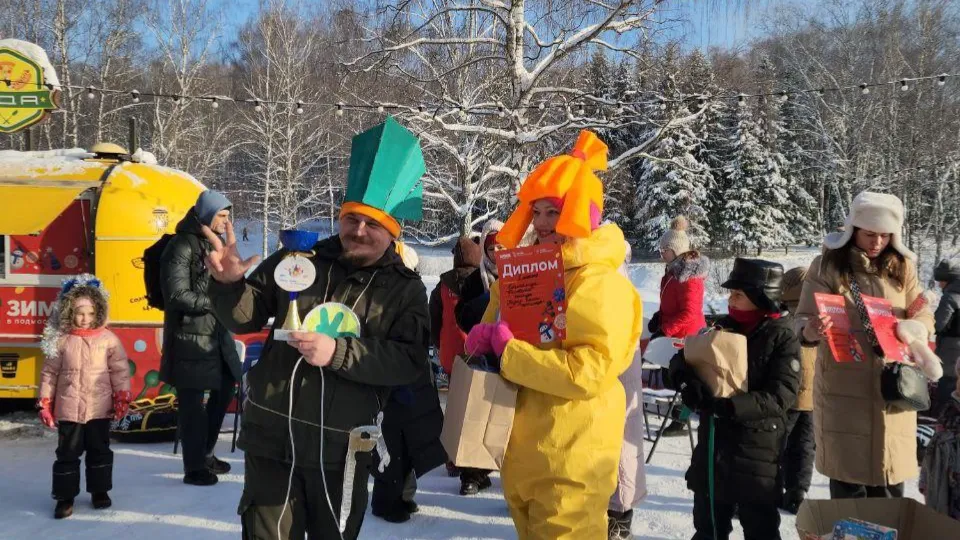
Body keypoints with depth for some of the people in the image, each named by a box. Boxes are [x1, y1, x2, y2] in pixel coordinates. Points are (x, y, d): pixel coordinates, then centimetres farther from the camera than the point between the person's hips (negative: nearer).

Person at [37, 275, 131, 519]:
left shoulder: (108, 339, -4)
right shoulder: (60, 341, -3)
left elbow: (120, 370, -1)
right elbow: (49, 373, 3)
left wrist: (122, 398, -5)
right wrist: (45, 403, 2)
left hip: (100, 409, 0)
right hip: (68, 409, 0)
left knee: (99, 450, 12)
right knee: (67, 453, 6)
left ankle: (100, 490, 26)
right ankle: (65, 497, 15)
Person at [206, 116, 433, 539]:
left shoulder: (405, 290, -1)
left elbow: (411, 362, -13)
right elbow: (247, 317, 7)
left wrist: (338, 353, -24)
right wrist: (230, 283, -15)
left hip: (340, 450, -1)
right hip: (271, 439, 1)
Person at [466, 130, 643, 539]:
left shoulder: (602, 285, -16)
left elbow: (589, 373, -26)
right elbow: (496, 330, 15)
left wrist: (509, 351, -22)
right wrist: (483, 338, -9)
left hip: (568, 462, -8)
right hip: (523, 452, 8)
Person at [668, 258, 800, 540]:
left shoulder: (782, 336, -10)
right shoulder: (722, 327, 5)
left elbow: (781, 395, -19)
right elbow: (682, 360, 6)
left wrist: (730, 407, -29)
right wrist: (685, 379, -17)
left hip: (757, 448, -5)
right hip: (713, 442, 5)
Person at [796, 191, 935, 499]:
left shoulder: (902, 267, 7)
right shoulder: (827, 265, -4)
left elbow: (924, 317, 7)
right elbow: (803, 320, -8)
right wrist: (812, 330, -32)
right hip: (843, 388, -3)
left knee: (890, 479, 9)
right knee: (848, 480, 2)